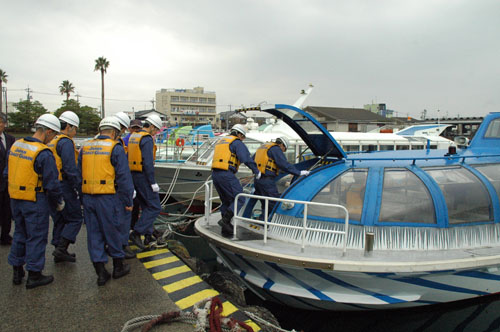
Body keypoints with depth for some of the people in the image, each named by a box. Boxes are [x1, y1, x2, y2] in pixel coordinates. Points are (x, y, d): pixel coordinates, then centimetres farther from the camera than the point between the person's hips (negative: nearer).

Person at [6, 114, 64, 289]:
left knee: (20, 234, 20)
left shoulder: (15, 145, 4)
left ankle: (17, 272, 31)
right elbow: (51, 183, -18)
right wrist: (60, 201, -3)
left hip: (15, 199, 8)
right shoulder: (44, 153, -20)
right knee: (36, 237, 5)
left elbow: (7, 172, 13)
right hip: (35, 201, -8)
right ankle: (34, 275, 15)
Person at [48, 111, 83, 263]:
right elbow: (70, 169, -21)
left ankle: (59, 253, 21)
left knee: (59, 220, 15)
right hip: (64, 187, -9)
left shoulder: (51, 142, 15)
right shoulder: (66, 142, -13)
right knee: (75, 219, 1)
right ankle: (61, 249, -6)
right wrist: (80, 189, -18)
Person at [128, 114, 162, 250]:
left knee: (146, 207, 16)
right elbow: (148, 163, -22)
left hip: (134, 175, 10)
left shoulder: (133, 137, 14)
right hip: (144, 176, -10)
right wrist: (153, 183, -19)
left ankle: (148, 236, 20)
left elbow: (128, 158, 17)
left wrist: (132, 178, 21)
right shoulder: (147, 139, -15)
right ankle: (136, 232, -7)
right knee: (154, 207, -4)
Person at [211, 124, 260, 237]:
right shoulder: (237, 143, -2)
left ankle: (226, 230, 17)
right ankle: (225, 220, -17)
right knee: (239, 199, -2)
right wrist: (256, 171, -3)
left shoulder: (221, 142, 24)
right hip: (226, 174, -9)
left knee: (226, 202, 16)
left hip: (215, 173, 9)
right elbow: (247, 158, -13)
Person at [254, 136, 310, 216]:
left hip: (257, 179, 10)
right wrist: (299, 173, -10)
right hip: (267, 180, -10)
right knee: (273, 203, -6)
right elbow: (284, 165, -14)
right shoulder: (276, 149, -5)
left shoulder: (263, 147, 23)